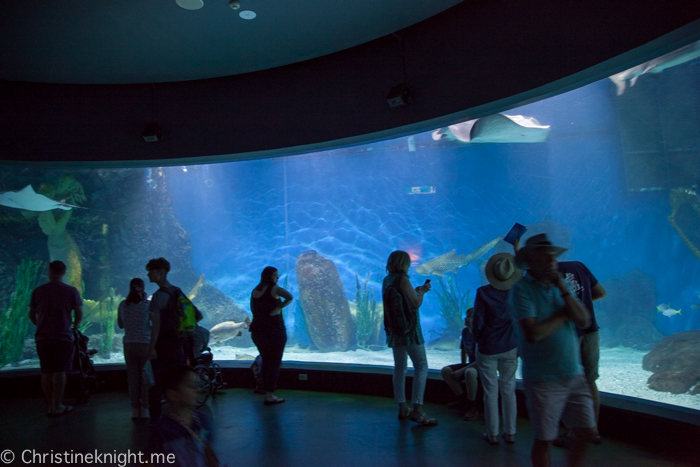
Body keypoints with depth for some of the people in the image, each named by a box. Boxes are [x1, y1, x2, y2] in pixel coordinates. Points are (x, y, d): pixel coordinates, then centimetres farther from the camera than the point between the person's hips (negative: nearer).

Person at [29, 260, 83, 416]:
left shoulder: (38, 291, 5)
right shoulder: (71, 291, -3)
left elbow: (31, 314, 10)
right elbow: (79, 314, -4)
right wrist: (74, 326, 14)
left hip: (42, 337, 3)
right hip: (63, 336, -3)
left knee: (46, 372, 11)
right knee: (59, 372, 2)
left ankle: (50, 406, 18)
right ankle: (57, 406, 5)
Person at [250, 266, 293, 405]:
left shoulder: (255, 291, 9)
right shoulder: (274, 288, -10)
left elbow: (253, 309, 16)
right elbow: (289, 297, -24)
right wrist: (278, 308, -17)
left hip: (257, 331, 7)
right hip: (274, 330, -7)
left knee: (266, 362, 19)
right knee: (275, 363, 1)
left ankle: (267, 392, 28)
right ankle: (270, 395, 0)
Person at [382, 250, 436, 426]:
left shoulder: (387, 280, 9)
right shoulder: (403, 280, -15)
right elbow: (416, 304, -15)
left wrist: (415, 291, 19)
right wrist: (422, 291, 2)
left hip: (394, 329, 8)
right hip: (409, 328, -8)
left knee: (400, 367, 12)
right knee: (421, 366, -3)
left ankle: (402, 408, 18)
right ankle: (417, 410, -7)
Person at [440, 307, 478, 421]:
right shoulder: (465, 331, 1)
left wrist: (462, 370, -23)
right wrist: (462, 366, 7)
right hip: (472, 364, 8)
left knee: (469, 372, -39)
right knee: (445, 371, -6)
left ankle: (471, 407, -20)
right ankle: (462, 399, 8)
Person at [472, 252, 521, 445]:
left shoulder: (483, 292, -16)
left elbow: (477, 321, -12)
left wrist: (477, 338, 8)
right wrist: (517, 249, 18)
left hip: (487, 349, -3)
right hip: (510, 348, 3)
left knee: (490, 391, 7)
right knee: (509, 390, 13)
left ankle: (492, 434, 15)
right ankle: (510, 433, 20)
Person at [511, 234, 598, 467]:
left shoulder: (559, 286, 8)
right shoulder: (522, 289, -12)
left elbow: (584, 321, -1)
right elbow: (533, 333, -22)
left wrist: (563, 290, -11)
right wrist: (564, 315, -9)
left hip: (574, 375, 6)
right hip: (543, 380, -6)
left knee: (587, 433, 12)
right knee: (544, 440, 7)